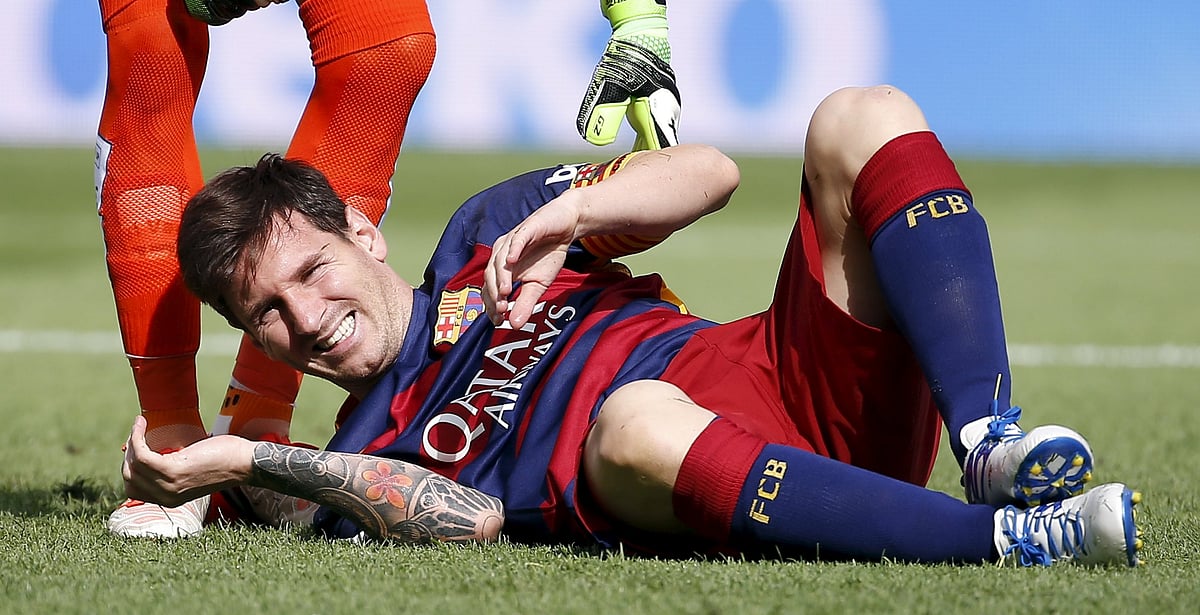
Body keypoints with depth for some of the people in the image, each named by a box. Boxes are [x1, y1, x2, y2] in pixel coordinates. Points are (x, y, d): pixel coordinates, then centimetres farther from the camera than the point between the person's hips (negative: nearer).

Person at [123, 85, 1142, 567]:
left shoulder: (486, 234, 24)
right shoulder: (361, 466, 12)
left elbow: (709, 173, 16)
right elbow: (467, 519, -13)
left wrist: (563, 216, -2)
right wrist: (242, 463, -13)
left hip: (810, 383, 5)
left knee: (862, 121, -13)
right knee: (632, 415, -41)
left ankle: (991, 443, -31)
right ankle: (1010, 539, -44)